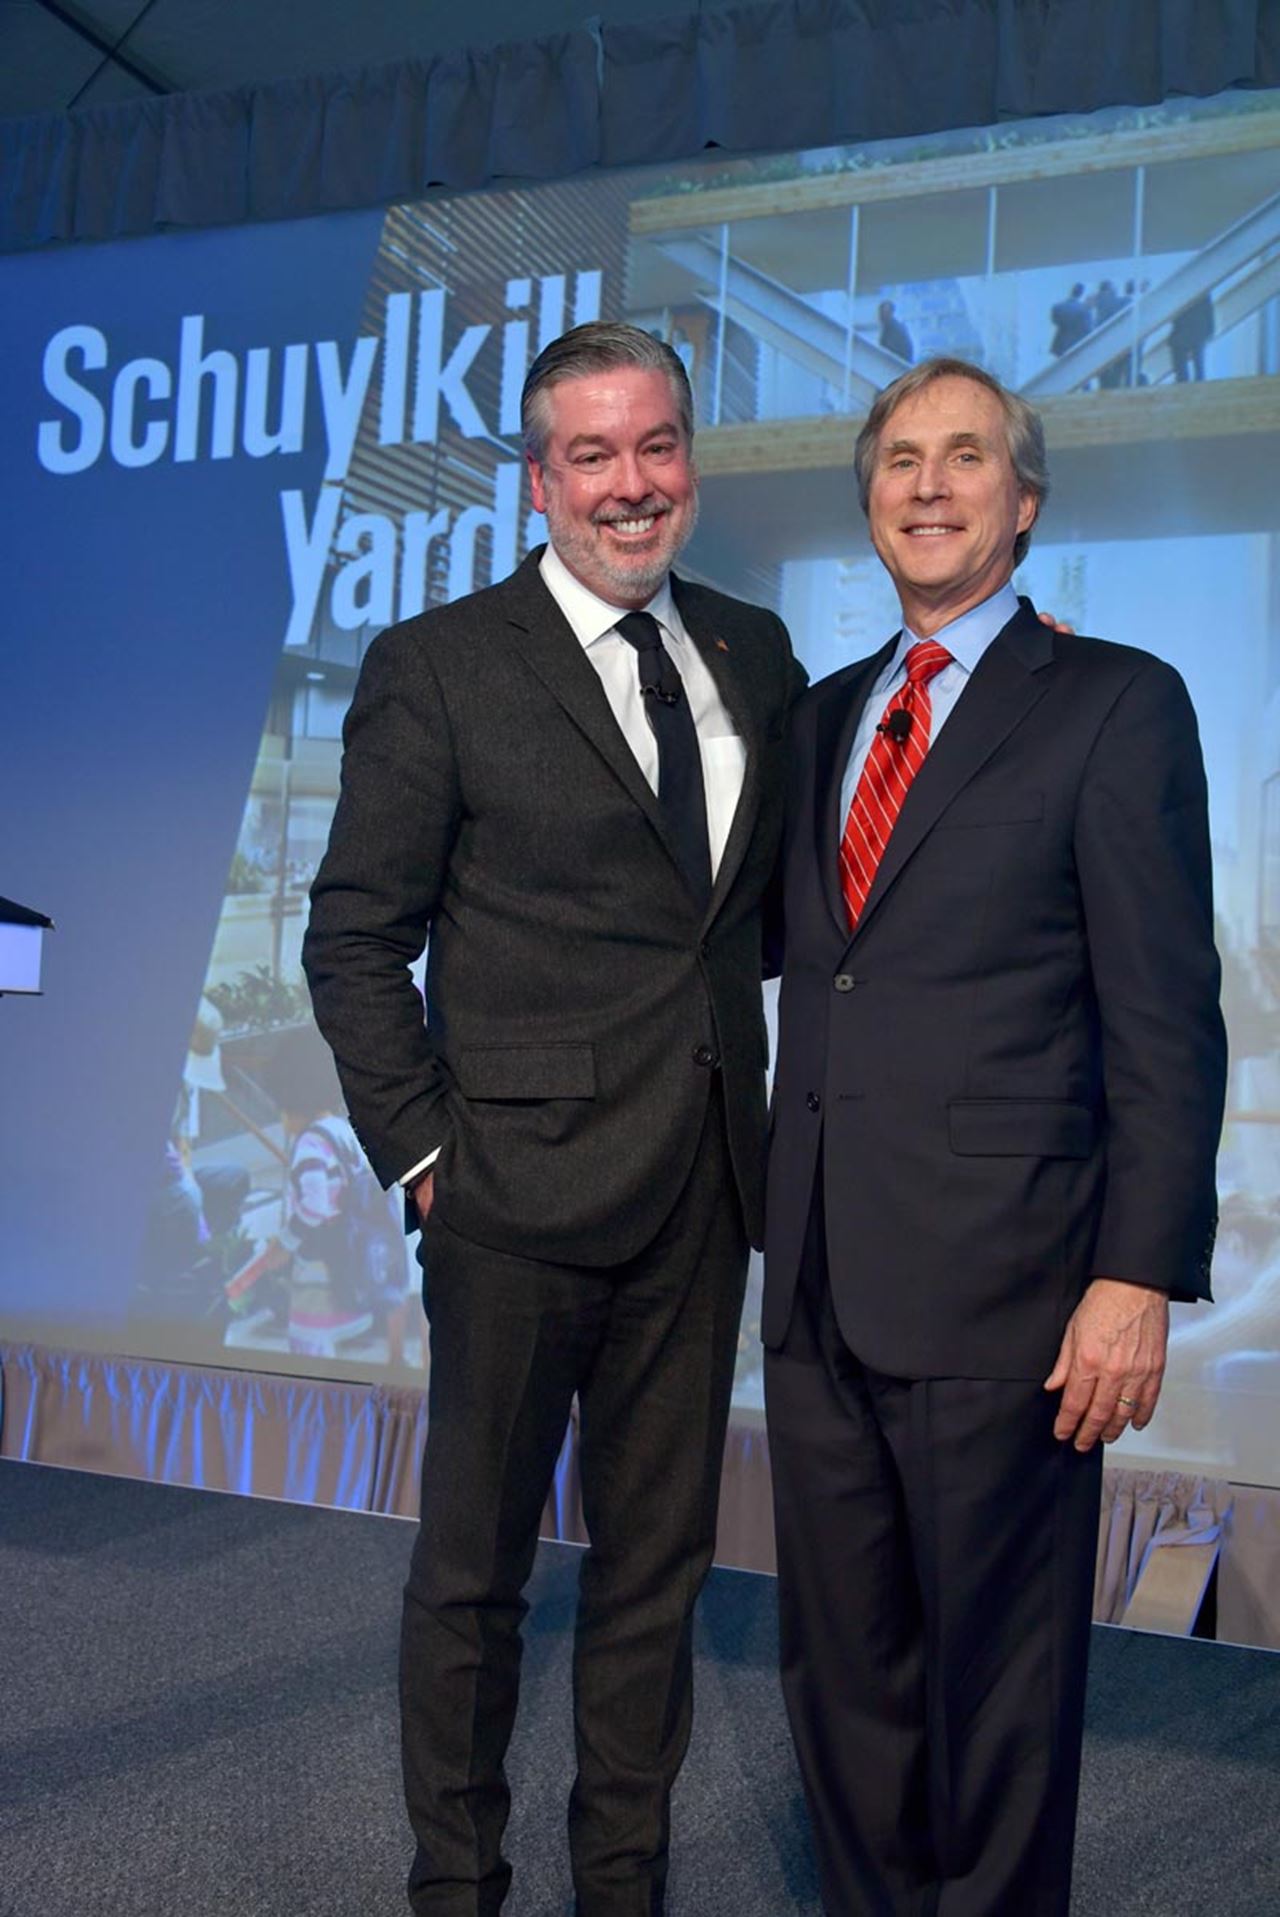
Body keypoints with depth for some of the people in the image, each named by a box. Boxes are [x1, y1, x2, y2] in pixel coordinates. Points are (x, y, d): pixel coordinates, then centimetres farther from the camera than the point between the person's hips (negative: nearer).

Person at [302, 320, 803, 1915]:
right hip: (521, 1186, -4)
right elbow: (353, 935, -4)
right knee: (475, 1562, 9)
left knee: (659, 1557, 16)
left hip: (703, 1186, 5)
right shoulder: (437, 668, -5)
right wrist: (421, 1152, -9)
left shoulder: (754, 653, 10)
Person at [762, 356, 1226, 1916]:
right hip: (819, 1281, 6)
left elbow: (1166, 1020, -8)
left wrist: (1139, 1277, -14)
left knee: (998, 1674, 8)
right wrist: (782, 1226, 9)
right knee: (842, 1664, 17)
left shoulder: (1115, 704, -3)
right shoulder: (822, 717, 15)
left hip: (996, 1288, -6)